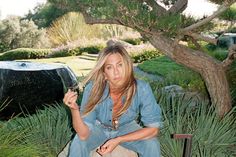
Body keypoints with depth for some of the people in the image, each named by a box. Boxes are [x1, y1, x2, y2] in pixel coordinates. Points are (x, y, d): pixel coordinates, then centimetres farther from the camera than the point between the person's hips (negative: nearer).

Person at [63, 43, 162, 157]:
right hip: (99, 128, 0)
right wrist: (74, 109, -48)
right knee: (77, 144, -26)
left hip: (126, 128, 1)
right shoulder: (93, 89, -31)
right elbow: (84, 134, -30)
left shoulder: (141, 89, -31)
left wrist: (118, 140, -27)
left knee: (152, 144, -22)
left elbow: (153, 128, -21)